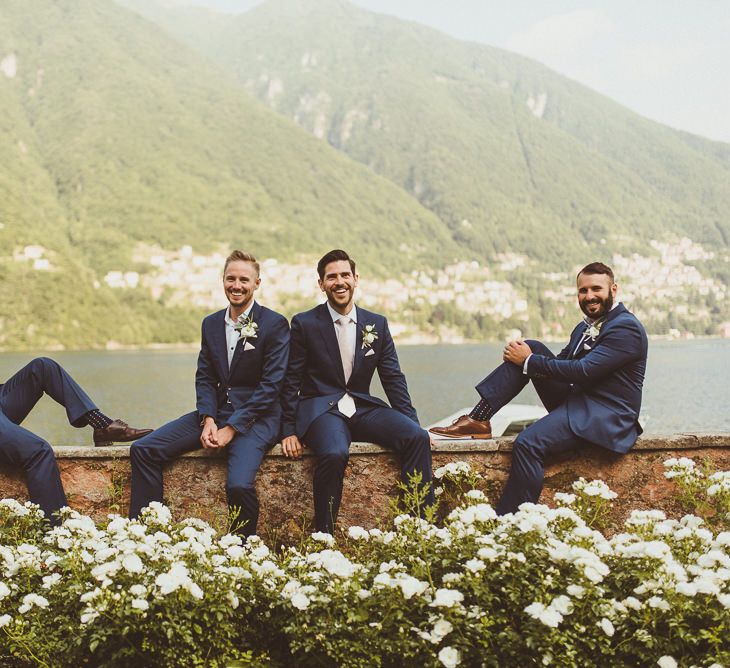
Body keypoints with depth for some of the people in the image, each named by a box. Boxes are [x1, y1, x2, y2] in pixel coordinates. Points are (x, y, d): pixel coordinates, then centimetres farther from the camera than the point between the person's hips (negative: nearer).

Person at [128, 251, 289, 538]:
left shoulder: (275, 324, -6)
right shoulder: (211, 323, 13)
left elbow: (271, 384, -11)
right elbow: (204, 377, 11)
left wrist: (232, 428, -16)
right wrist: (208, 420, -8)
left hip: (255, 417, -6)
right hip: (217, 411, 6)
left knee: (239, 485, -31)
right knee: (143, 450, -8)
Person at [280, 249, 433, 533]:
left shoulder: (377, 324, 11)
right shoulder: (304, 324, 1)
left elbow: (393, 378, 11)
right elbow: (291, 381, 3)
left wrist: (413, 424, 2)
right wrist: (289, 430, -4)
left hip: (363, 408, 4)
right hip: (320, 409, -4)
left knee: (417, 437, -21)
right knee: (334, 453, -36)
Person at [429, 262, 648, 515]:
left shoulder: (626, 328, -12)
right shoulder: (586, 327, 18)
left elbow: (584, 371, -21)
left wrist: (529, 361, -14)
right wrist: (526, 357, -6)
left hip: (606, 418, -9)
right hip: (576, 402, 9)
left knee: (528, 443, -29)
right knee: (531, 348, -2)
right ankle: (478, 420, -8)